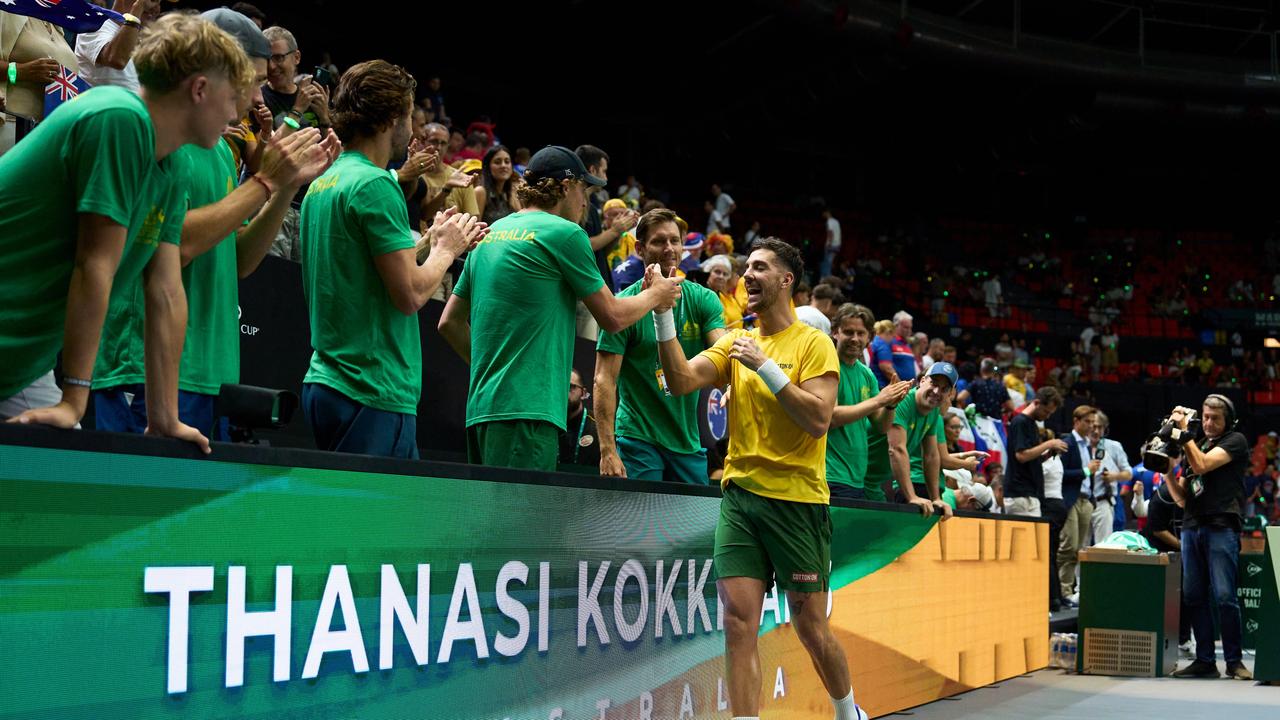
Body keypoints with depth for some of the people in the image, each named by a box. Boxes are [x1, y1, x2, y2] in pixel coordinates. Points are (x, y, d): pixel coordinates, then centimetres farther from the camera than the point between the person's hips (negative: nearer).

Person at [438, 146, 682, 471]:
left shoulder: (489, 234, 18)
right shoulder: (565, 233, -3)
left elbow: (450, 323, 21)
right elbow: (613, 317, 3)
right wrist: (657, 294, 21)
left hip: (481, 407, 8)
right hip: (527, 408, -8)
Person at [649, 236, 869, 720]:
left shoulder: (812, 343, -1)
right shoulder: (735, 343, 12)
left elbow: (818, 419, -14)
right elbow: (681, 381, -3)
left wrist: (765, 365, -16)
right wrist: (663, 314, -12)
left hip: (798, 499, -4)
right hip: (740, 495, 4)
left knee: (810, 626, 5)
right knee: (738, 620, -7)